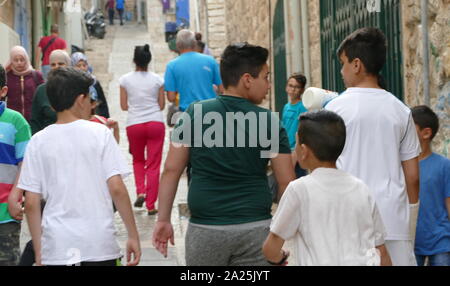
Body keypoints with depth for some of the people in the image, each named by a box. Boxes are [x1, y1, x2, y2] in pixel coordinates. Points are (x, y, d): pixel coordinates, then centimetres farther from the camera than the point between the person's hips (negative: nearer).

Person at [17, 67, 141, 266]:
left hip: (57, 249, 1)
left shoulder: (38, 141, 3)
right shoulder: (100, 133, -1)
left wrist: (38, 251, 9)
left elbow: (31, 203, 1)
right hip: (100, 244, -1)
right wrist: (133, 236, 1)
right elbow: (117, 189, -6)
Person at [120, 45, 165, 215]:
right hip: (155, 123, -1)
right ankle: (151, 205, 2)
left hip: (134, 124, 1)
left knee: (138, 160, 23)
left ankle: (140, 192, 3)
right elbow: (162, 105, 3)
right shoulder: (157, 79, -2)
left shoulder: (125, 80, -3)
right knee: (154, 164, 4)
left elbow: (123, 106, 1)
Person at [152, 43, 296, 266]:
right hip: (255, 230, -1)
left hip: (204, 230, 1)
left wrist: (163, 220, 8)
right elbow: (286, 182, -3)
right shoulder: (269, 122, -3)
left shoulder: (195, 114, 1)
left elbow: (171, 170, 1)